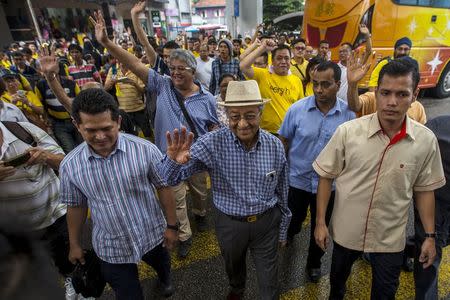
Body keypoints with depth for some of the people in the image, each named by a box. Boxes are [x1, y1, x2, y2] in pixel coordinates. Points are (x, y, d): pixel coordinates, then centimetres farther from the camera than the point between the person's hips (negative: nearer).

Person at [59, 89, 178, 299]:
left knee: (161, 265, 32)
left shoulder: (145, 150, -23)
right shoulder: (70, 165, -14)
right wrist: (74, 244, 9)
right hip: (111, 248, 0)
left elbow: (163, 187, -12)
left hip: (152, 235, 1)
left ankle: (165, 279, 68)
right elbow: (76, 206, 0)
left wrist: (171, 226, -6)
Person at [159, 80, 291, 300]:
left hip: (266, 222, 0)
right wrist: (173, 161, -46)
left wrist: (282, 230, 9)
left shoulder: (275, 146, -13)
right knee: (233, 265, 30)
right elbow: (170, 178, -22)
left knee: (268, 279, 18)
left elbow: (281, 193, 0)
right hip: (229, 224, 1)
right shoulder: (212, 144, -22)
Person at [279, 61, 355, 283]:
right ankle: (290, 234, 59)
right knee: (294, 220, 23)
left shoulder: (349, 114, -12)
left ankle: (314, 262, 47)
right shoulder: (297, 109, -14)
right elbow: (283, 141, -4)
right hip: (297, 180, 0)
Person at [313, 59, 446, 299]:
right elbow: (326, 177, -10)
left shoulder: (426, 140, -11)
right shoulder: (347, 131, -18)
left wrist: (430, 236, 3)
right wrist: (320, 222, -8)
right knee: (337, 277, 26)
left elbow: (424, 189, 1)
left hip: (390, 238, 1)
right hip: (345, 230, 0)